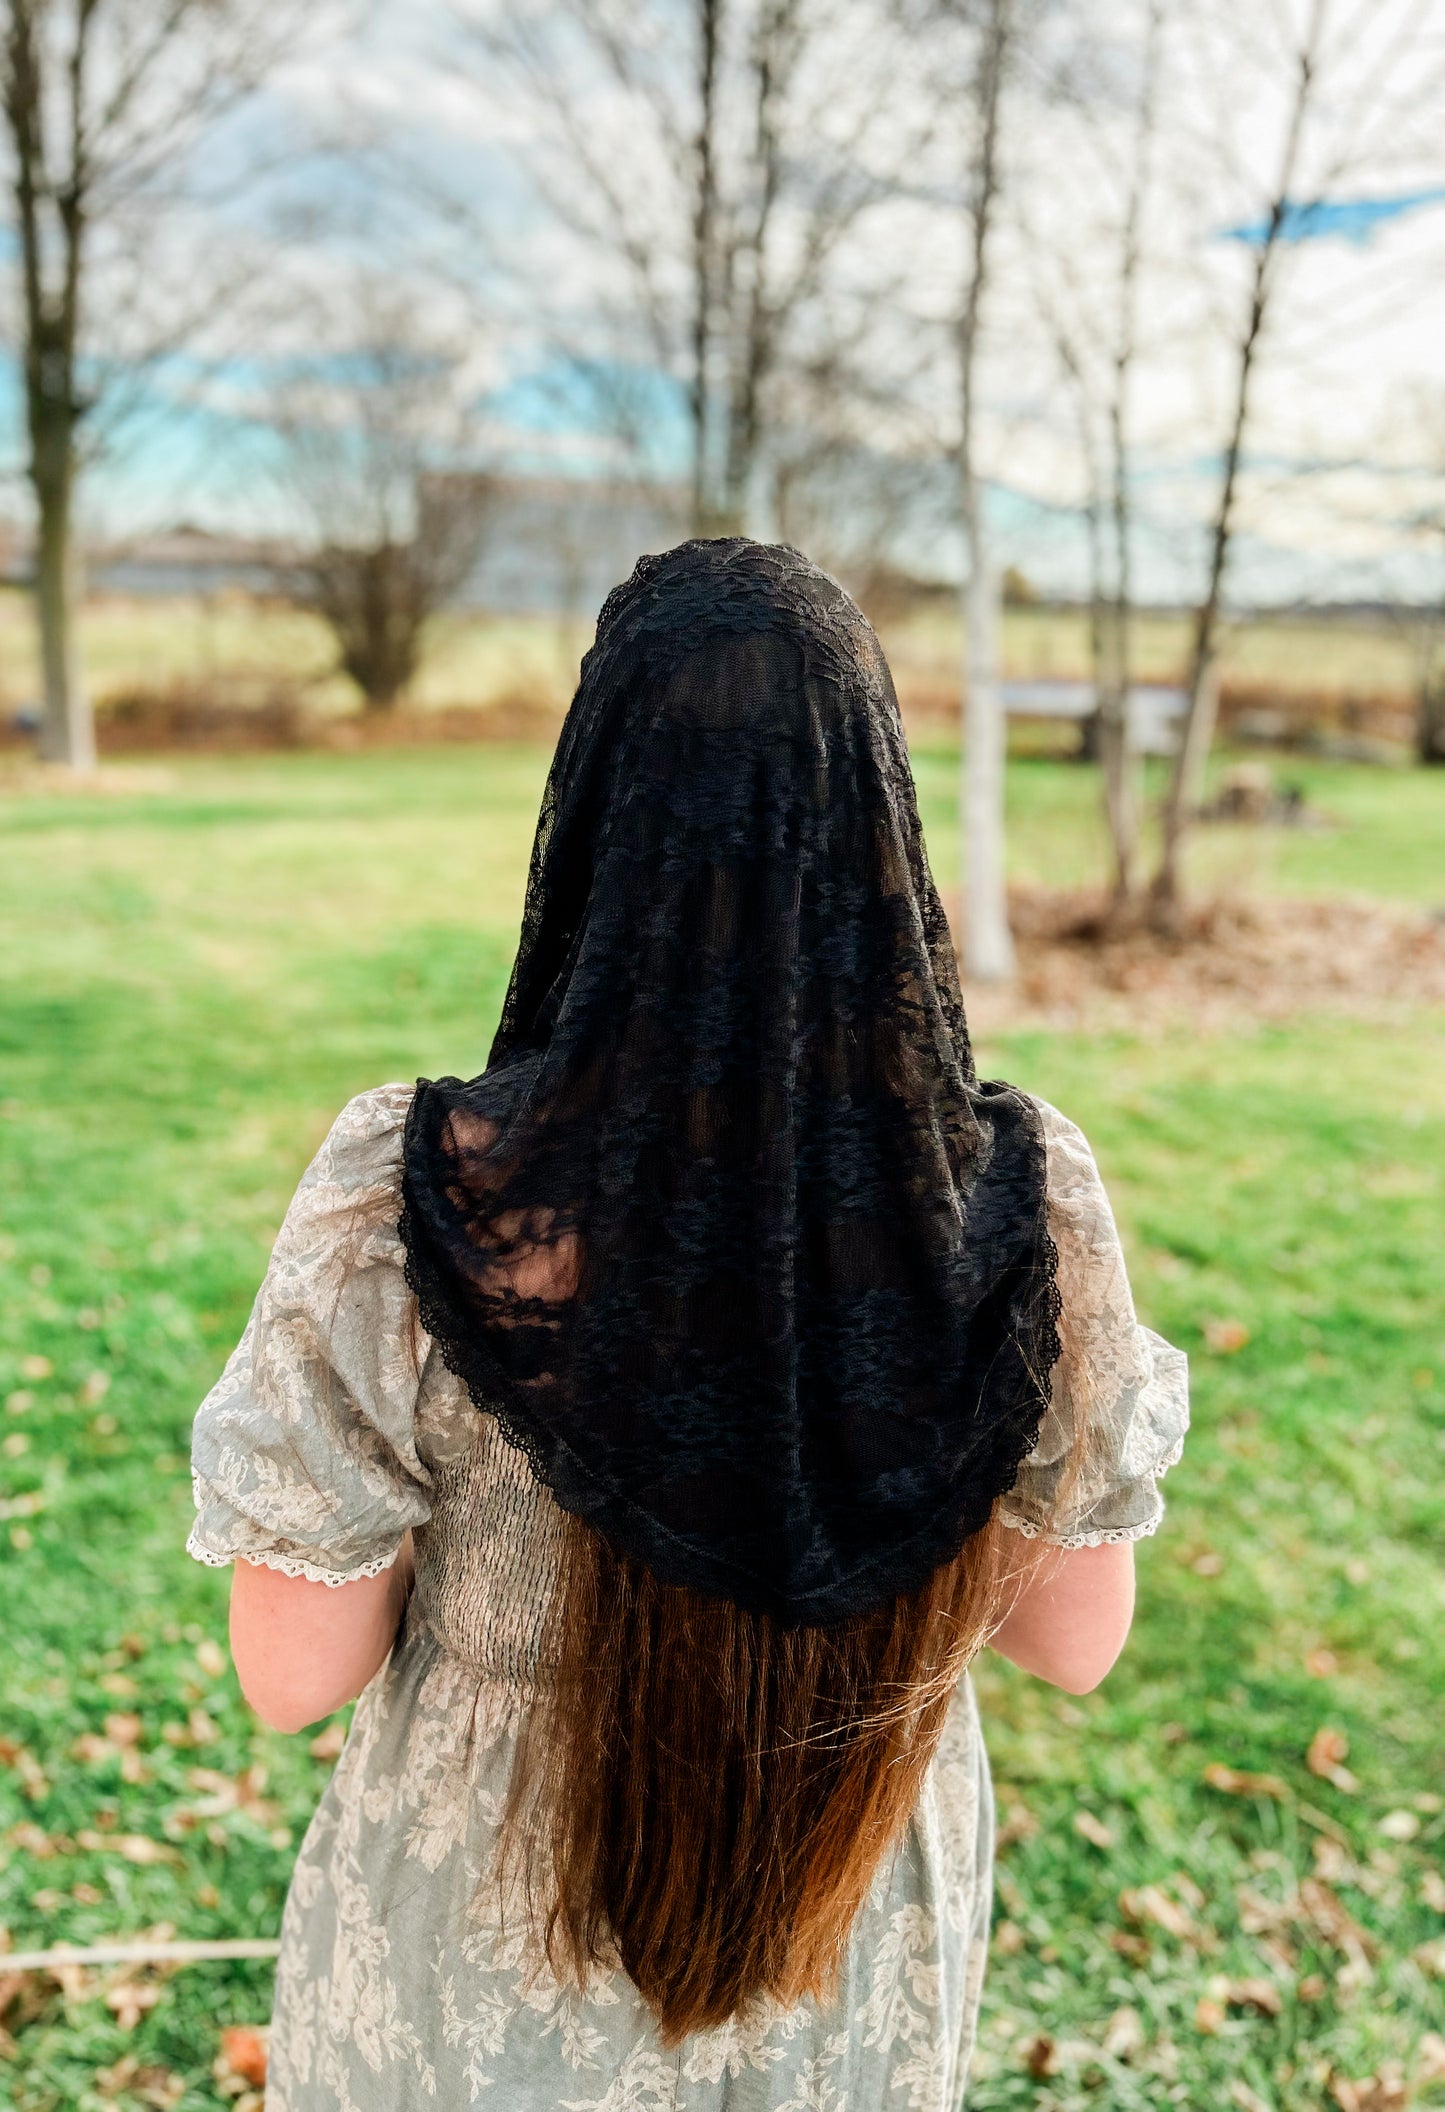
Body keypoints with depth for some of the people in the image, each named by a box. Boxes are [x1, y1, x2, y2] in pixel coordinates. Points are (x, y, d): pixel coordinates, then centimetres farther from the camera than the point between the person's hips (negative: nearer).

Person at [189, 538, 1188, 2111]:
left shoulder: (412, 1199, -28)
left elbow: (293, 1674, -16)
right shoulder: (1024, 1200, -21)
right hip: (858, 1984, 2)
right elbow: (1076, 1636, -8)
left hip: (489, 1985, -1)